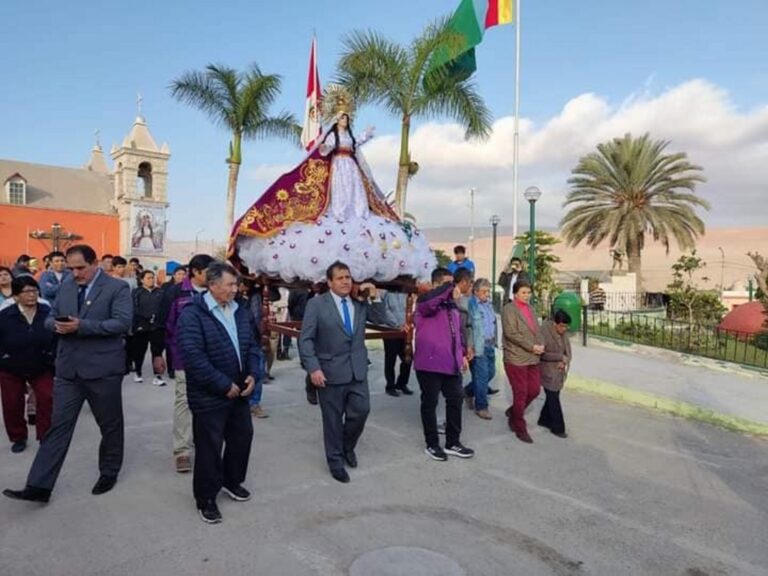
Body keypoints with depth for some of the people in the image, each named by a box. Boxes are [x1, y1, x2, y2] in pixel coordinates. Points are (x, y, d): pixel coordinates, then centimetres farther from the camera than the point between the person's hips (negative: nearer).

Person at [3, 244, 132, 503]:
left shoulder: (117, 288, -8)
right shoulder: (65, 286, 11)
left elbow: (123, 322, -18)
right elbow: (50, 317, 15)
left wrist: (82, 326, -24)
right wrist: (57, 324, -9)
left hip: (102, 368, -4)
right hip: (68, 368, 4)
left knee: (110, 425, 11)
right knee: (58, 425, 4)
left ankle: (109, 472, 30)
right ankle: (38, 486, 9)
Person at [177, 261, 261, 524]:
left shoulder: (240, 311, 6)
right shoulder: (192, 313, -17)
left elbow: (252, 345, 12)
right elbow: (193, 356, -24)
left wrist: (253, 374, -4)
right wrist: (224, 385, -21)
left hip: (239, 391, 7)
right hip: (209, 396, -7)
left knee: (242, 438, 18)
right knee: (209, 447, 5)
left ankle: (232, 481, 42)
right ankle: (206, 498, 25)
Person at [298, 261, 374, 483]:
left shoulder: (361, 303, 7)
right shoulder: (316, 304, -6)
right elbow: (305, 339, -8)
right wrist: (313, 368, -18)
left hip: (358, 370, 4)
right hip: (330, 371, -4)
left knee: (361, 411, 6)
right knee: (333, 419, 8)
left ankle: (347, 446, 35)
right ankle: (336, 461, 27)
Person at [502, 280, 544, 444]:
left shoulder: (530, 309, 14)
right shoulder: (509, 309, -11)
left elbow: (536, 329, 16)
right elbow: (511, 333, -19)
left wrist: (541, 344, -3)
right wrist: (532, 347, -17)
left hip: (532, 358, 8)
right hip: (516, 358, -8)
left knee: (534, 390, 10)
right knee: (521, 394, 1)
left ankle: (513, 412, 33)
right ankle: (520, 428, 16)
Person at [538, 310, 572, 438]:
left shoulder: (563, 334, 2)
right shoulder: (544, 331, -21)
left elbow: (567, 350, 7)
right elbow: (541, 353, -21)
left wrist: (563, 362, -12)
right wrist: (560, 357, -23)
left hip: (558, 371, 7)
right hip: (547, 371, -7)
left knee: (553, 396, 15)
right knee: (553, 398, -2)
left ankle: (544, 419, 32)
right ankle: (557, 428, 6)